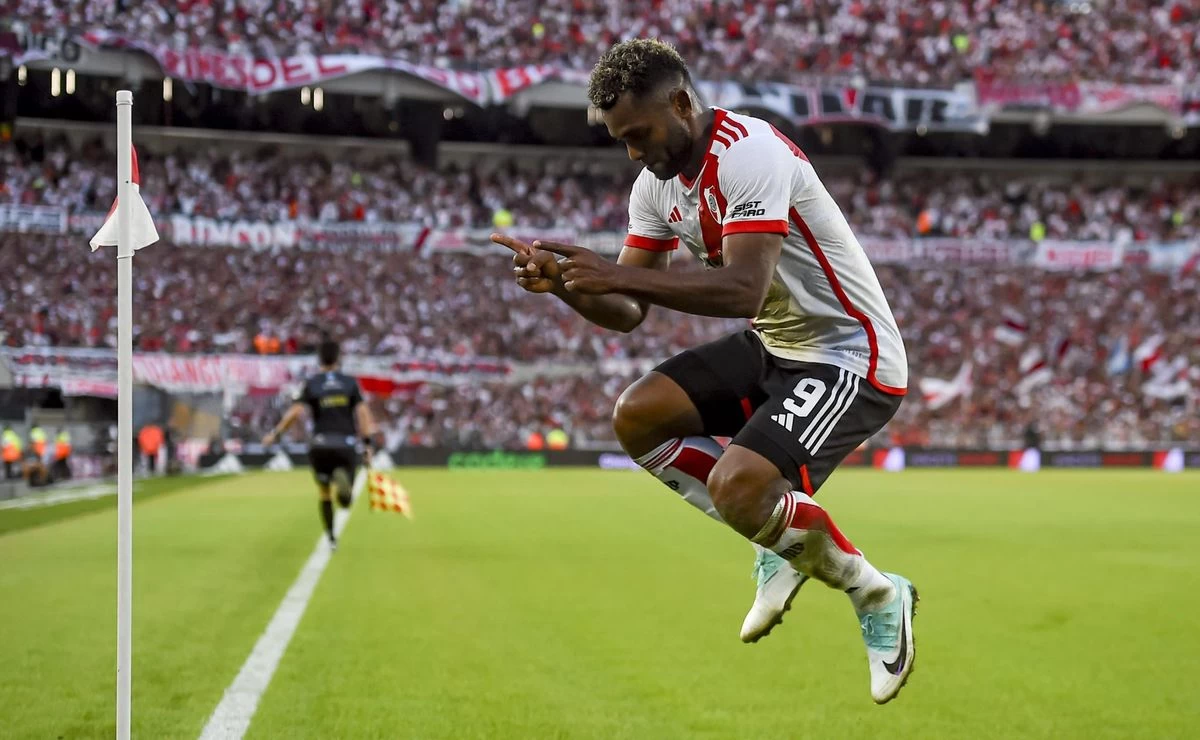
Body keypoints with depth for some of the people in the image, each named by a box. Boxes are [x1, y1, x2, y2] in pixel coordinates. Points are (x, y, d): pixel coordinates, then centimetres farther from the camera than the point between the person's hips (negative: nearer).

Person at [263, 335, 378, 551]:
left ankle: (331, 538, 14)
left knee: (324, 494, 19)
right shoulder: (350, 383, 4)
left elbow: (295, 412, -11)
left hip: (321, 445, 0)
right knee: (346, 501, 4)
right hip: (347, 445, 0)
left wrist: (275, 434, -2)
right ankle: (342, 477, -30)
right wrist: (368, 444, -4)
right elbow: (362, 413, -5)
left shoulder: (311, 384, 0)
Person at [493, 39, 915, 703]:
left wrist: (617, 274, -37)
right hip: (772, 345, 9)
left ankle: (878, 597, -1)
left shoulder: (749, 153, -25)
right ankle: (783, 541, 12)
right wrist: (565, 284, -17)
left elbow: (744, 291, -36)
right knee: (636, 418, -2)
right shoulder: (657, 183, 2)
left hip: (849, 356, -9)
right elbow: (628, 313, 3)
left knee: (736, 485, -27)